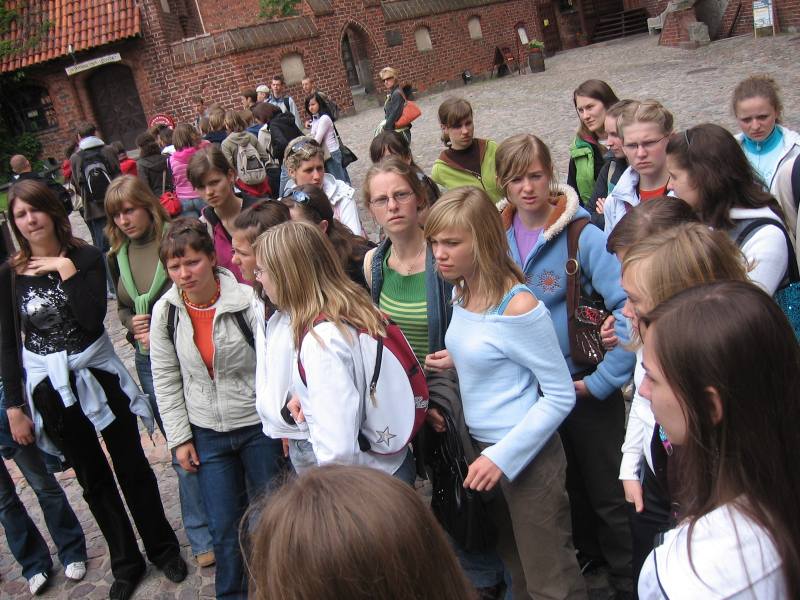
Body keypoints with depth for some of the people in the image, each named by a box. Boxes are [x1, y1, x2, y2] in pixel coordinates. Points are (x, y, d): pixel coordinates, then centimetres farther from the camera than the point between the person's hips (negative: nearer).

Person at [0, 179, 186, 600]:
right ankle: (126, 562, 31)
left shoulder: (86, 257, -8)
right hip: (49, 387, 2)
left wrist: (66, 270, -21)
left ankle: (163, 549, 30)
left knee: (132, 467, 11)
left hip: (98, 374, -1)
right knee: (92, 479, 15)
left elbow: (93, 318, -20)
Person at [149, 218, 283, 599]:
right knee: (224, 526, 10)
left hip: (259, 426, -2)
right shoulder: (165, 312, -6)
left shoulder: (248, 301, -18)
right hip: (207, 434, 3)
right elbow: (166, 380, 2)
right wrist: (179, 438, 2)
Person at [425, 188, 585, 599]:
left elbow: (561, 396, -18)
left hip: (527, 457, -8)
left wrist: (504, 457, -20)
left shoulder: (518, 305, -22)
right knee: (514, 566, 24)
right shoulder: (462, 293, 2)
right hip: (481, 447, 8)